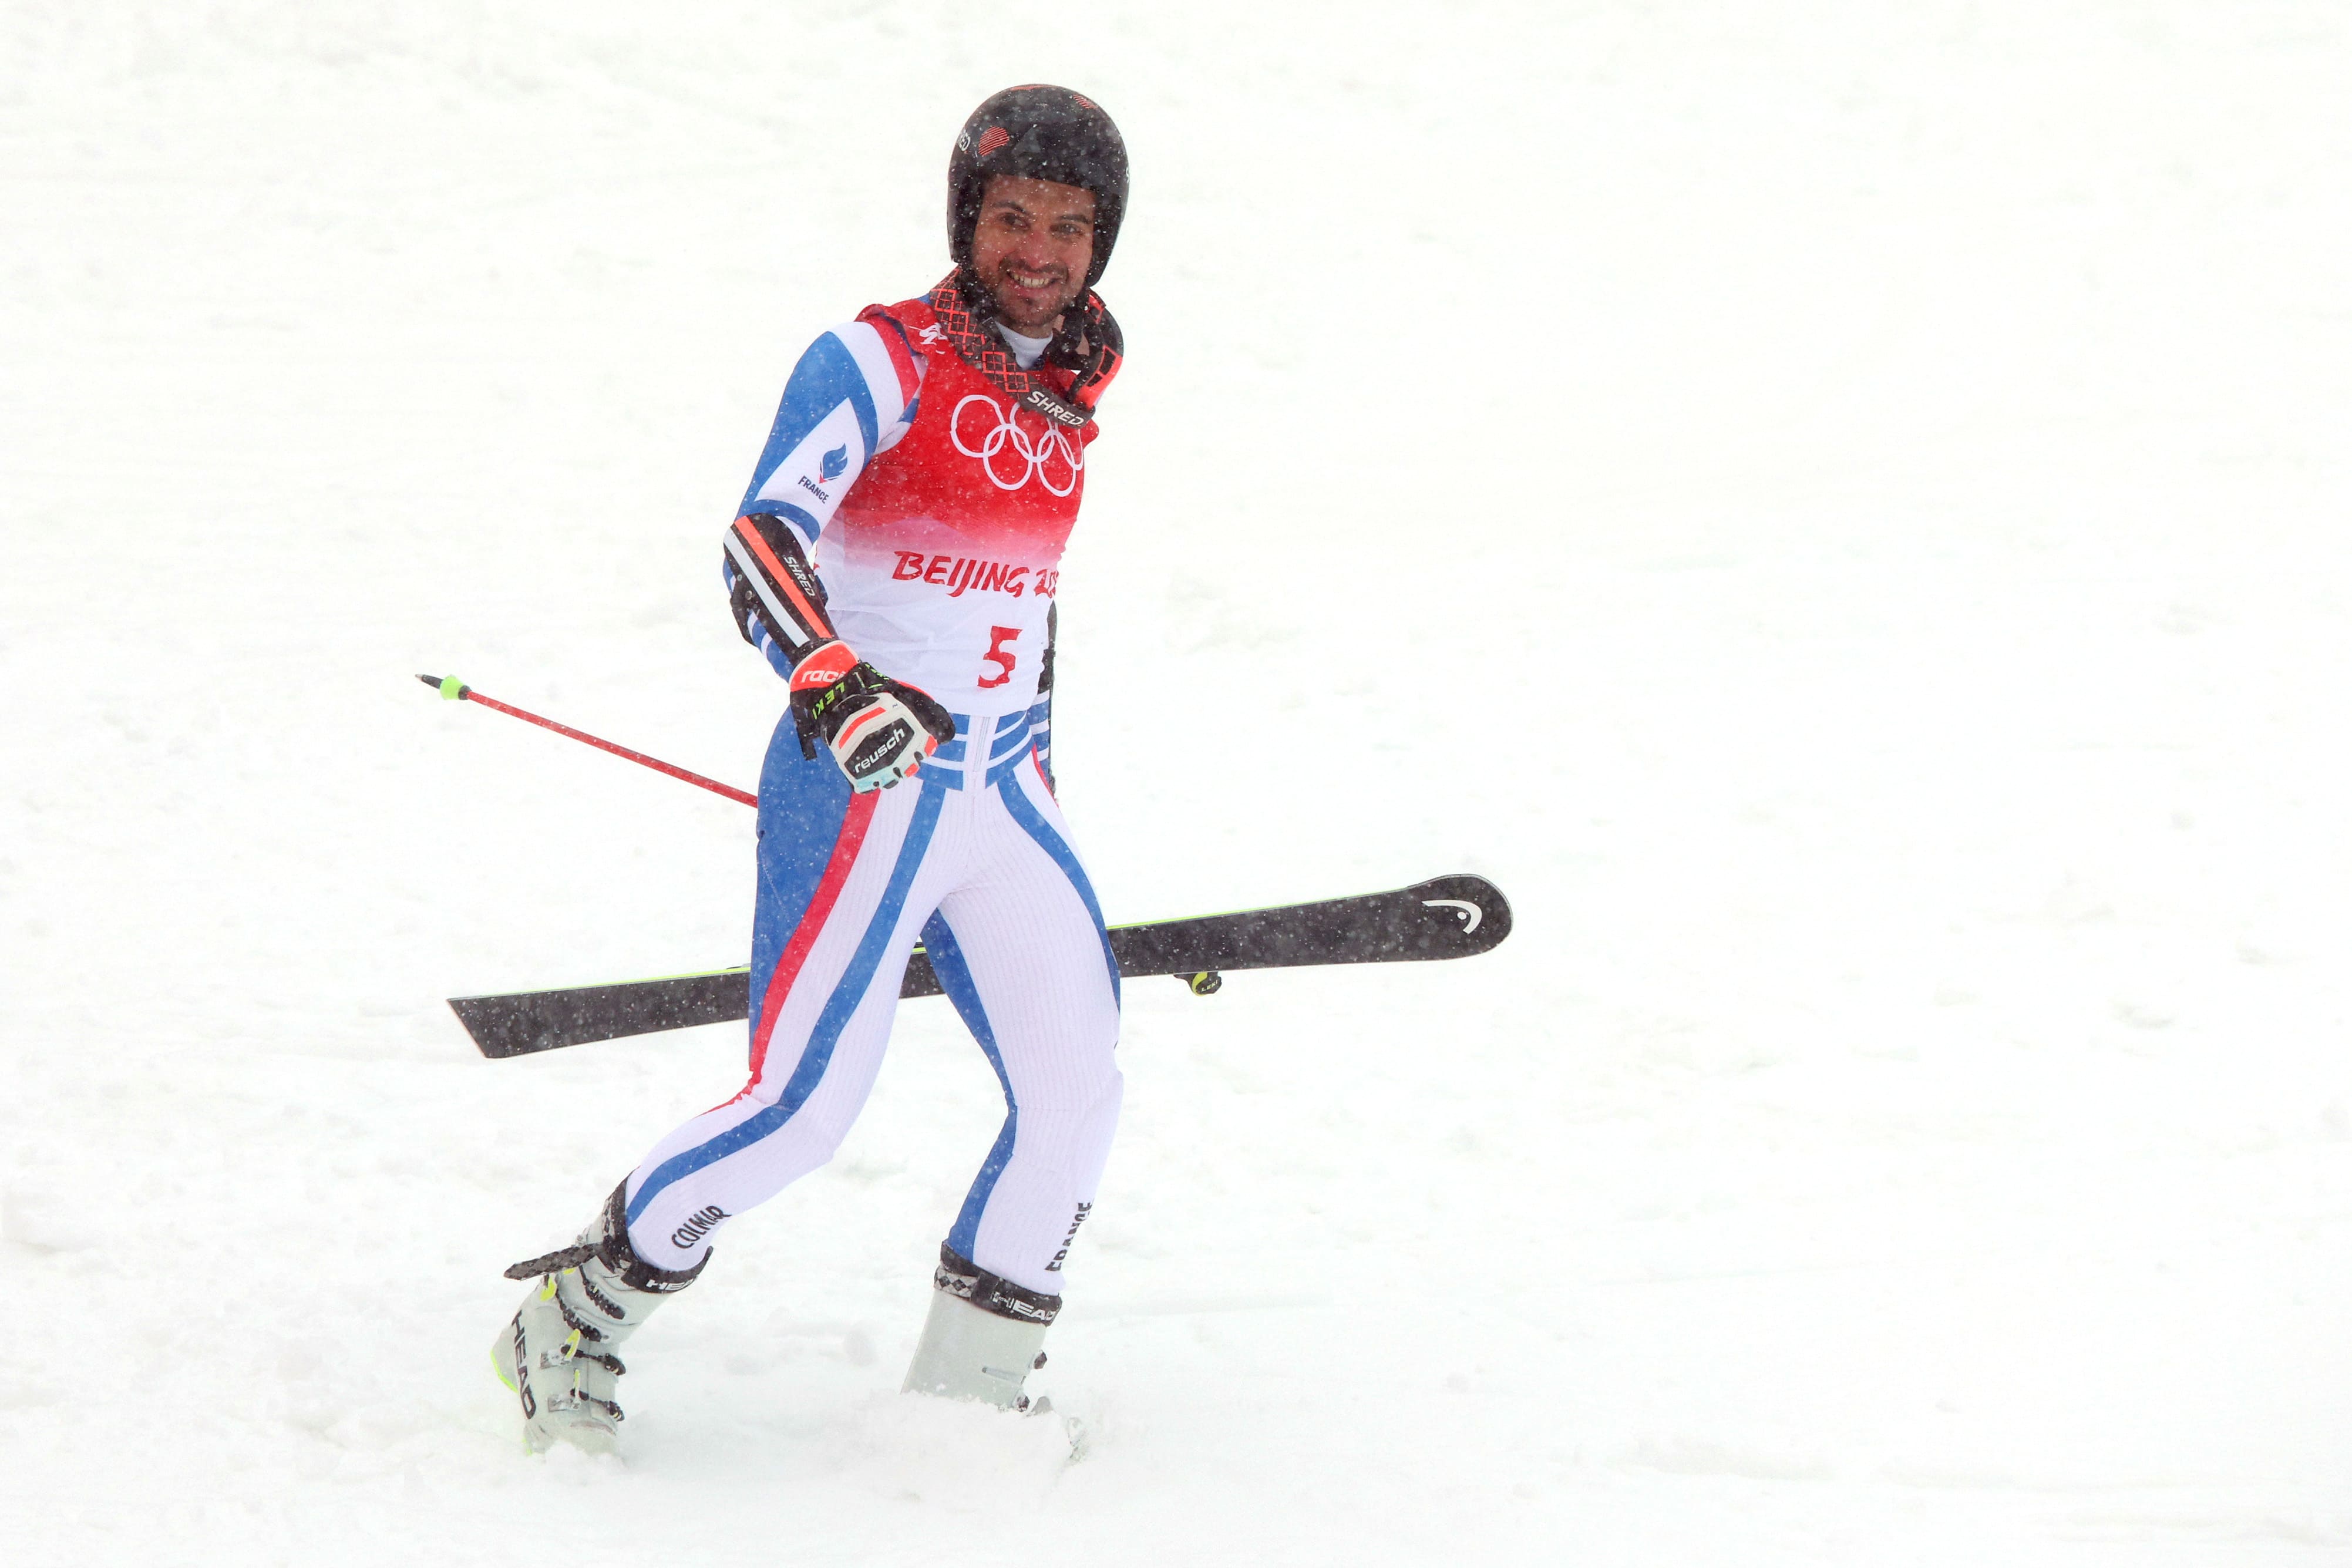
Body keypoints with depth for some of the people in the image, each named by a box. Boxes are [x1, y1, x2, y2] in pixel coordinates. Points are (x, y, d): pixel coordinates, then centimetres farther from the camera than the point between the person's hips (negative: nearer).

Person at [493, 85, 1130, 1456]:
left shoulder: (1064, 400, 13)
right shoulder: (879, 365, -10)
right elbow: (764, 544, -23)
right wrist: (834, 683, -40)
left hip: (999, 792, 7)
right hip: (860, 781, -7)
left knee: (1078, 1094, 0)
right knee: (806, 1103, -13)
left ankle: (969, 1393, 15)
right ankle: (579, 1320, 6)